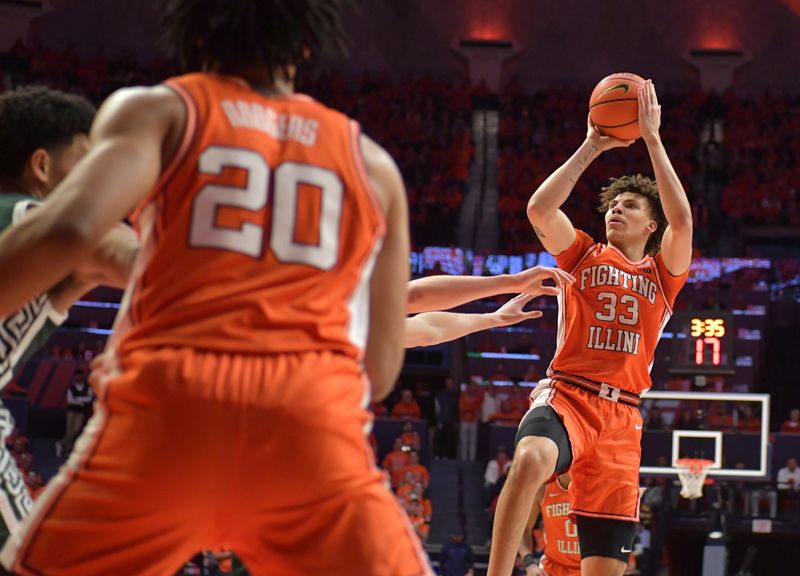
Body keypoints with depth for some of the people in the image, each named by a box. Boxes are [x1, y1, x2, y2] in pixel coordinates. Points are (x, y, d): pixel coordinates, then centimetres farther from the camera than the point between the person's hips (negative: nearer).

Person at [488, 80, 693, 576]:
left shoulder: (663, 273, 15)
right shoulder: (584, 255, 15)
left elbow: (682, 220, -5)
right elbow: (540, 208, -4)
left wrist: (652, 139, -5)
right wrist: (593, 147, -3)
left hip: (621, 415, 2)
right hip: (566, 395, -2)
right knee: (532, 459, -39)